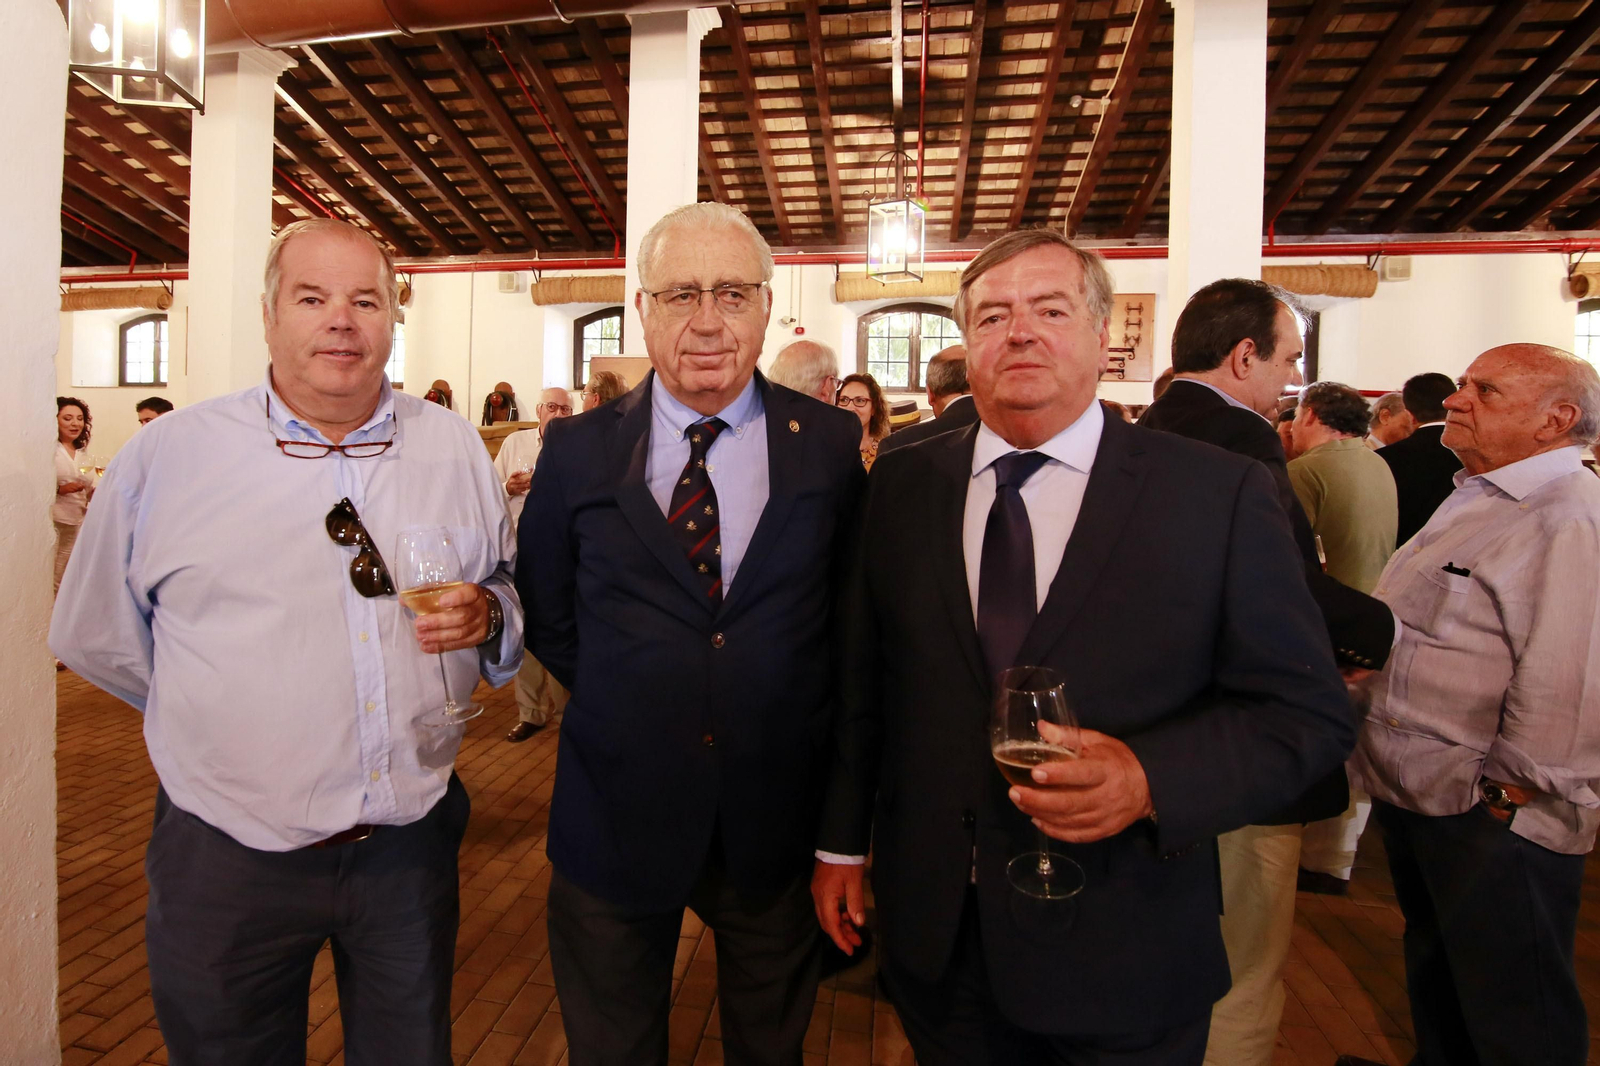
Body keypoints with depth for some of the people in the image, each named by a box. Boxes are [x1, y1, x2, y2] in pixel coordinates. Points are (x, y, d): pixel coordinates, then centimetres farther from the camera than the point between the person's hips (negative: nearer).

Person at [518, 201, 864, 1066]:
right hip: (615, 821, 1)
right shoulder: (577, 451, -5)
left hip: (777, 821, 0)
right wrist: (623, 702, -2)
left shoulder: (833, 446, -6)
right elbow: (546, 615, 5)